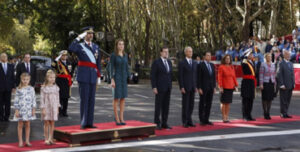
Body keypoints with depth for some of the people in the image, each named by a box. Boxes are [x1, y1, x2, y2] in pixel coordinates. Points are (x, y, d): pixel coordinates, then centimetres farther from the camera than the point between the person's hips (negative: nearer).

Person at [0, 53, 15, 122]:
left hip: (8, 88, 3)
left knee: (8, 103, 4)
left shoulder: (11, 66, 9)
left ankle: (6, 117, 10)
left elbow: (13, 77, 10)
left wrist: (13, 86, 4)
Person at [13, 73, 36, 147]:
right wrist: (16, 110, -6)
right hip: (21, 109, -1)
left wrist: (33, 109, 0)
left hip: (28, 110, 1)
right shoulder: (19, 89, -2)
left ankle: (27, 141, 16)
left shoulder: (31, 89, 2)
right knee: (20, 125, 4)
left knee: (27, 125, 7)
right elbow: (16, 100, -2)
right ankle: (20, 141, 11)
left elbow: (33, 99, 3)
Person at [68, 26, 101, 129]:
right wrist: (78, 38, -21)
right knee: (84, 99, -4)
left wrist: (99, 76, 13)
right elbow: (70, 49, -23)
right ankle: (83, 123, 2)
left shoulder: (96, 47, 15)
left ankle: (89, 123, 11)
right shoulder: (80, 46, 1)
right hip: (83, 77, -5)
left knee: (91, 100, 6)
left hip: (93, 77, 5)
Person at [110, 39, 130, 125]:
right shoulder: (113, 55, -6)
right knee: (116, 98, -3)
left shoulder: (125, 55, 11)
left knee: (123, 98, 5)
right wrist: (112, 80, -16)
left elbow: (127, 68, 13)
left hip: (124, 79, 6)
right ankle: (117, 119, 4)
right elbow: (111, 68, -10)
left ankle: (121, 118, 11)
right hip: (116, 78, -6)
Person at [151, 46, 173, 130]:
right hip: (159, 88, -6)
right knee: (158, 106, -2)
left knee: (166, 106, 6)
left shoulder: (169, 62, 13)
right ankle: (157, 123, 5)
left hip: (168, 88, 6)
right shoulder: (156, 62, -7)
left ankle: (164, 123, 12)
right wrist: (154, 87, -15)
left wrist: (170, 86, 13)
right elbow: (153, 75, -10)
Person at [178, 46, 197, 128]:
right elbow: (180, 76, -9)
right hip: (185, 87, -6)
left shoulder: (195, 63, 13)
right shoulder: (181, 63, -6)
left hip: (192, 87, 6)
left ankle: (189, 120, 14)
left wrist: (196, 86, 9)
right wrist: (181, 87, -15)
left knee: (191, 104, 7)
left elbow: (195, 75, 15)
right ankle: (185, 122, 4)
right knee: (185, 104, -2)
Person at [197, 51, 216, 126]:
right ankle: (202, 120, 6)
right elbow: (198, 78, -10)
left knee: (209, 104, 7)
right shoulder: (200, 65, -6)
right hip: (203, 88, -6)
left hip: (211, 88, 6)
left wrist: (214, 87, 9)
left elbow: (214, 77, 15)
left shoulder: (212, 65, 13)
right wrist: (199, 88, -14)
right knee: (202, 104, 1)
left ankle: (206, 119, 13)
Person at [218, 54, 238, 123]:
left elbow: (234, 77, 16)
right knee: (224, 102, -3)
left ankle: (226, 117, 14)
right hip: (224, 88, -6)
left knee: (228, 103, 8)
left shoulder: (232, 67, 13)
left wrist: (236, 85, 9)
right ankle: (224, 118, 2)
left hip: (231, 87, 6)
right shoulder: (221, 67, -4)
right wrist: (220, 87, -15)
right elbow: (219, 78, -9)